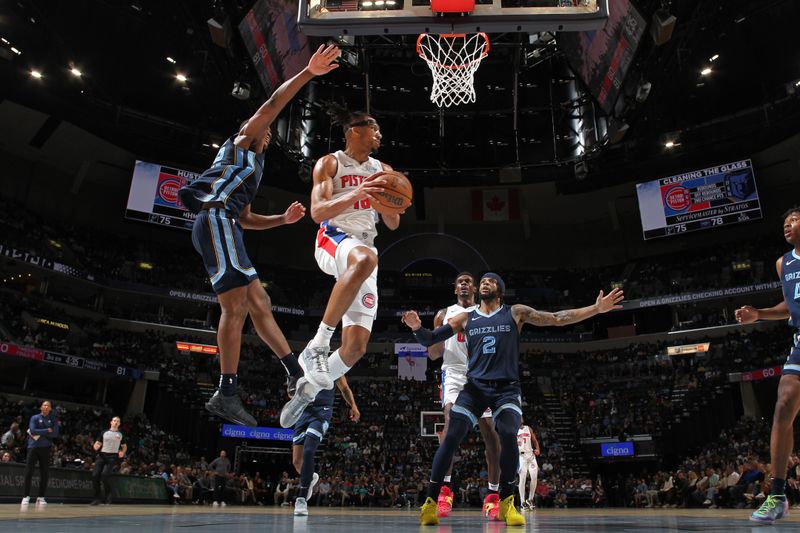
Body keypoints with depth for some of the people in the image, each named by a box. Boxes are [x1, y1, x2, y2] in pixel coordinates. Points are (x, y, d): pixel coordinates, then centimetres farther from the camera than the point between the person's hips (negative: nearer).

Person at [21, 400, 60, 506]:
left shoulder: (53, 420, 9)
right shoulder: (34, 418, 4)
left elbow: (55, 434, -4)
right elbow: (33, 431, -11)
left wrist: (39, 433, -10)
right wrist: (47, 431, -9)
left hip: (45, 449, 2)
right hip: (33, 447, -2)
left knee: (45, 474, 2)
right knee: (28, 472, -6)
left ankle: (41, 497, 11)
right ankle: (26, 496, 4)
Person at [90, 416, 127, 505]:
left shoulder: (120, 434, 14)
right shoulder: (104, 433, 14)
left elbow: (124, 446, 22)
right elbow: (98, 443, 14)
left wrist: (122, 452, 2)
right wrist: (96, 446, -10)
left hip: (112, 457, -2)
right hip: (102, 455, 2)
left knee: (104, 474, -23)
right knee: (95, 475, -9)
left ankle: (108, 494, 0)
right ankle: (97, 498, 4)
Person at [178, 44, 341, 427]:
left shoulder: (250, 170, 35)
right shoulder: (241, 143, 13)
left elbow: (245, 218, 33)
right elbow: (271, 106, 0)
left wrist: (283, 219, 21)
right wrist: (307, 73, -4)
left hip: (224, 226, 10)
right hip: (215, 219, -10)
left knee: (259, 304, 6)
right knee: (236, 306, -17)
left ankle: (296, 373, 8)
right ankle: (226, 394, -18)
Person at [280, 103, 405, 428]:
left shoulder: (382, 170, 17)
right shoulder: (329, 163, 4)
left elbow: (393, 224, 16)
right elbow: (317, 212, -8)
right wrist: (355, 194, -23)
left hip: (366, 247, 5)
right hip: (333, 239, -5)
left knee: (356, 346, -8)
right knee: (365, 258, -45)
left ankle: (308, 389, 17)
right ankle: (319, 342, -35)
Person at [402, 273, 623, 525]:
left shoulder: (516, 313, 6)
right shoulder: (465, 318, 9)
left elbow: (558, 319, 5)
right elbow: (430, 340, 8)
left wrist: (597, 308, -3)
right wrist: (417, 327, -15)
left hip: (506, 388, -1)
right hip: (474, 387, 1)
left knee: (508, 436, -23)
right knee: (451, 438, -12)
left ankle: (506, 503, -3)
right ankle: (431, 502, 1)